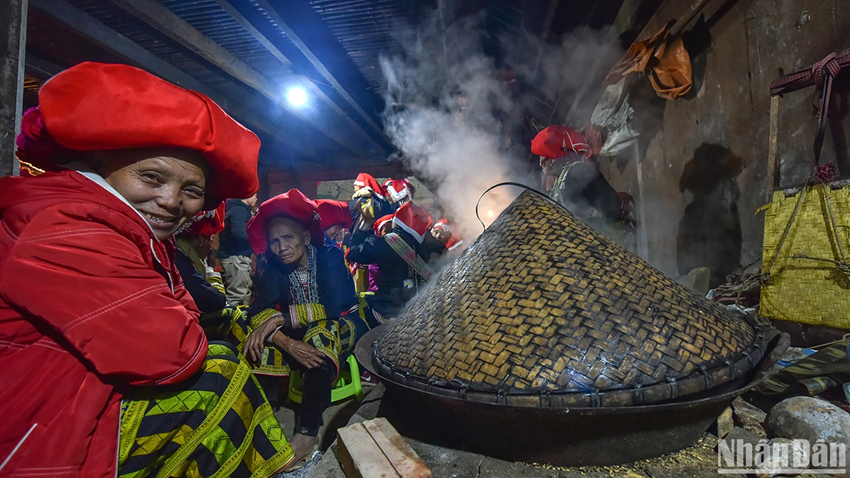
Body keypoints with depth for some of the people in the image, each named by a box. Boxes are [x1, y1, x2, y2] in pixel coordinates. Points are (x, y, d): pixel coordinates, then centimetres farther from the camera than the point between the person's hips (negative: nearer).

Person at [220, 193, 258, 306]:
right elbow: (239, 233, -27)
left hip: (238, 257, 11)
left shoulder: (237, 209, 19)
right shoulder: (239, 210, -12)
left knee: (245, 293, 16)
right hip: (236, 257, -11)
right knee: (238, 296, -10)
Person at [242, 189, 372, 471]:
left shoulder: (329, 256, -15)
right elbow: (259, 312, -16)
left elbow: (333, 307, -26)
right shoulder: (274, 267, -3)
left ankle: (308, 432, -24)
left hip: (344, 324, -4)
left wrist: (283, 315, -30)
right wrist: (288, 343, -34)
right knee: (257, 348, -21)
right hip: (300, 332, 4)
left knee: (321, 336, -36)